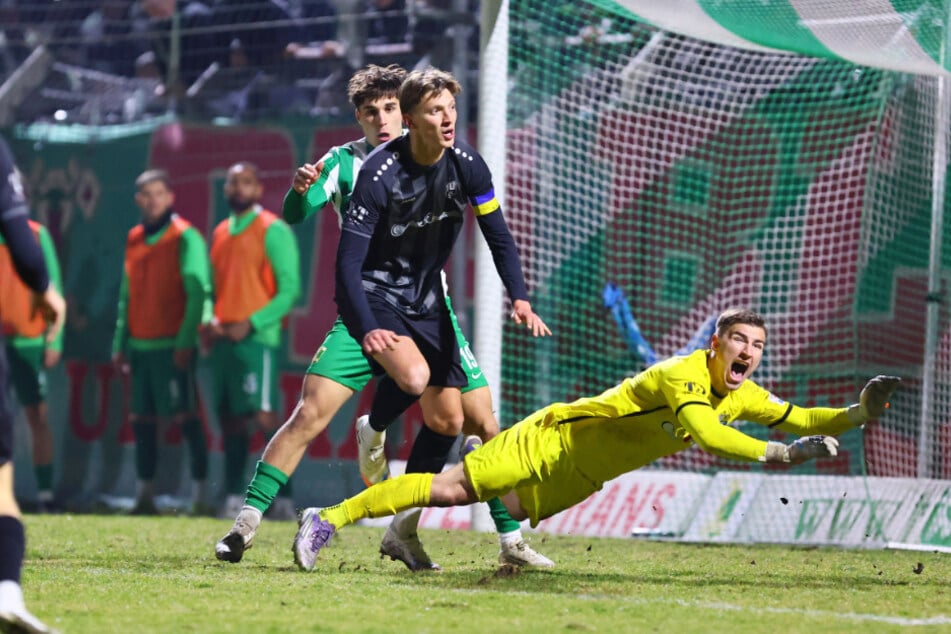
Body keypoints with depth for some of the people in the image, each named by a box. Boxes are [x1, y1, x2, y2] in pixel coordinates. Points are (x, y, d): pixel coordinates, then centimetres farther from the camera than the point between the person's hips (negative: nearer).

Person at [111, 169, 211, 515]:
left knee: (186, 418, -8)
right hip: (140, 345, 7)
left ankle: (200, 493, -6)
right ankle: (144, 495, 15)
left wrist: (186, 343, -18)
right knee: (141, 420, 8)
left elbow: (198, 292, -12)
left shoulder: (185, 237, -7)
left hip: (173, 345, -7)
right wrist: (120, 343, 16)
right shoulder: (134, 239, 15)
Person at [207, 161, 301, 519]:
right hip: (224, 339, 7)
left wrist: (251, 324, -16)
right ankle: (233, 499, 14)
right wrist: (212, 320, 5)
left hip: (256, 338, -7)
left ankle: (284, 498, -14)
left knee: (264, 415, -14)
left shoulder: (273, 231, -4)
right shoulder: (220, 233, 17)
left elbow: (289, 289, -9)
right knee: (230, 418, 8)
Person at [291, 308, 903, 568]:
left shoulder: (743, 396, 0)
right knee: (455, 488, -13)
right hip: (554, 437, -8)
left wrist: (859, 413, -11)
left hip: (580, 476, 9)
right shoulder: (685, 374, -27)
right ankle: (331, 517, -8)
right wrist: (781, 452, -45)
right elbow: (704, 434, -43)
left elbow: (799, 419, 5)